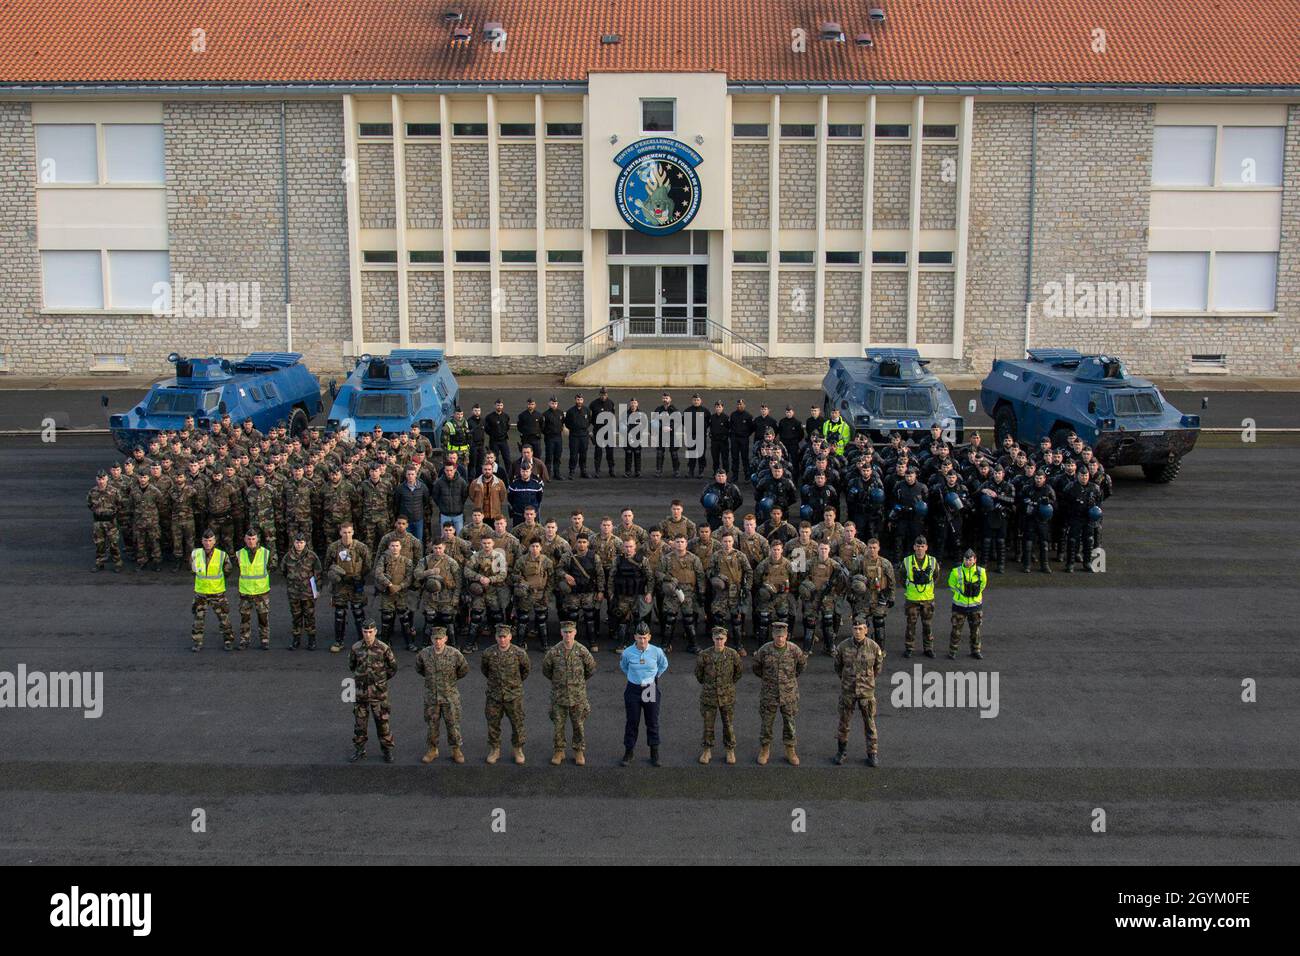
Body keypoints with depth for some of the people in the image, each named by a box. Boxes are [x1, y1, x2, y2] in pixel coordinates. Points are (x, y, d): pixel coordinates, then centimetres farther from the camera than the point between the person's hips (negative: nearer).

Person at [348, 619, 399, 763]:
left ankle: (387, 750, 16)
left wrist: (381, 679, 6)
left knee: (382, 722, 3)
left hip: (378, 692, -2)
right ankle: (359, 749, 24)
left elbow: (393, 667, 3)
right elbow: (351, 665, 15)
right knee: (359, 722, 10)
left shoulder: (383, 648, -10)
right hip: (361, 692, 2)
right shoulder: (356, 648, -4)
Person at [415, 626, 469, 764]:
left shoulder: (454, 654, -14)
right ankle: (432, 750, 27)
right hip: (431, 695, 2)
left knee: (453, 724, 5)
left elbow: (464, 669, 5)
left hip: (450, 696, -2)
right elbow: (419, 669, 14)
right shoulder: (424, 654, -9)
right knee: (431, 724, 12)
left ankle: (456, 750, 19)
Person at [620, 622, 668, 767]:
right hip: (633, 689, 0)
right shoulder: (628, 652, -11)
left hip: (651, 689, 0)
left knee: (653, 722, 8)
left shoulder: (656, 652, -11)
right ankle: (628, 753, 17)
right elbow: (623, 666, 12)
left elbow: (664, 665, 11)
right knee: (632, 722, 5)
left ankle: (654, 754, 21)